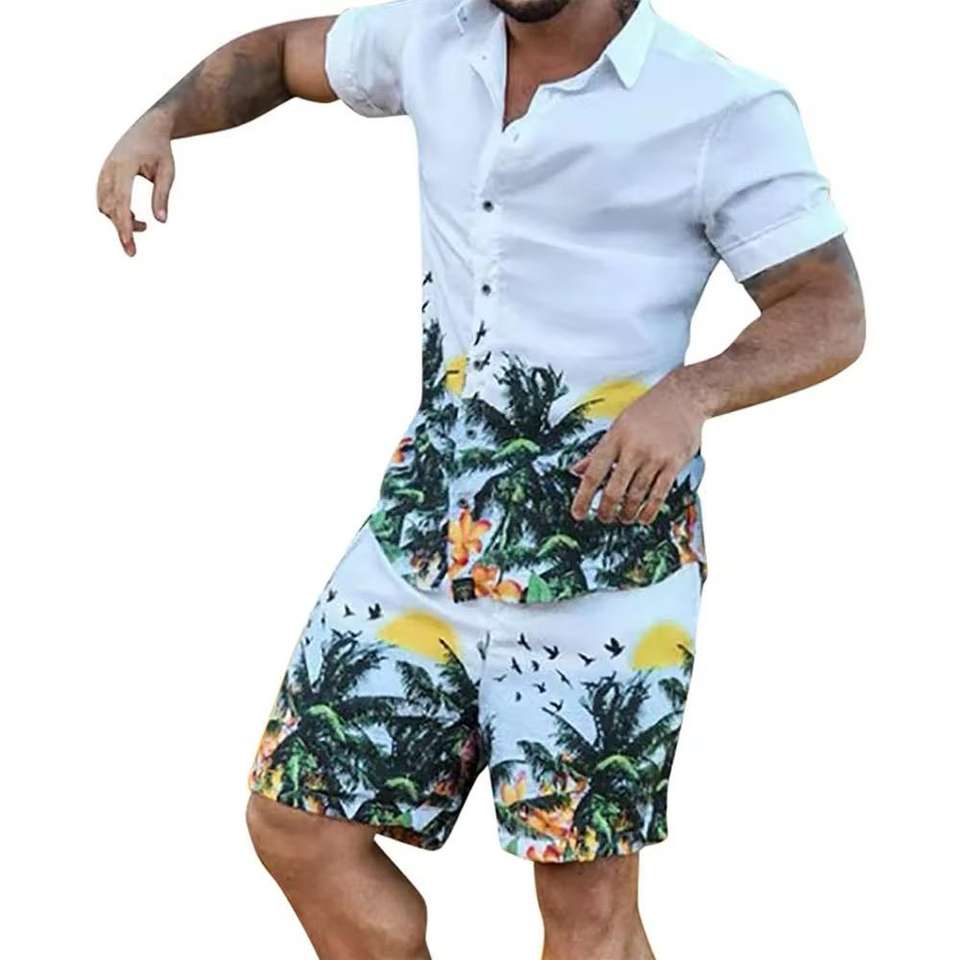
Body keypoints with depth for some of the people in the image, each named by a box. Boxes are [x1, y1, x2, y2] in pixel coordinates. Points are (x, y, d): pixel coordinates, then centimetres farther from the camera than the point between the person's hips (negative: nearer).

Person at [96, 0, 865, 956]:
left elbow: (831, 312, -9)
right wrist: (159, 122, 2)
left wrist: (690, 393, -27)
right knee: (297, 822, 7)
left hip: (604, 541, -6)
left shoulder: (726, 113, -11)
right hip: (429, 511, 6)